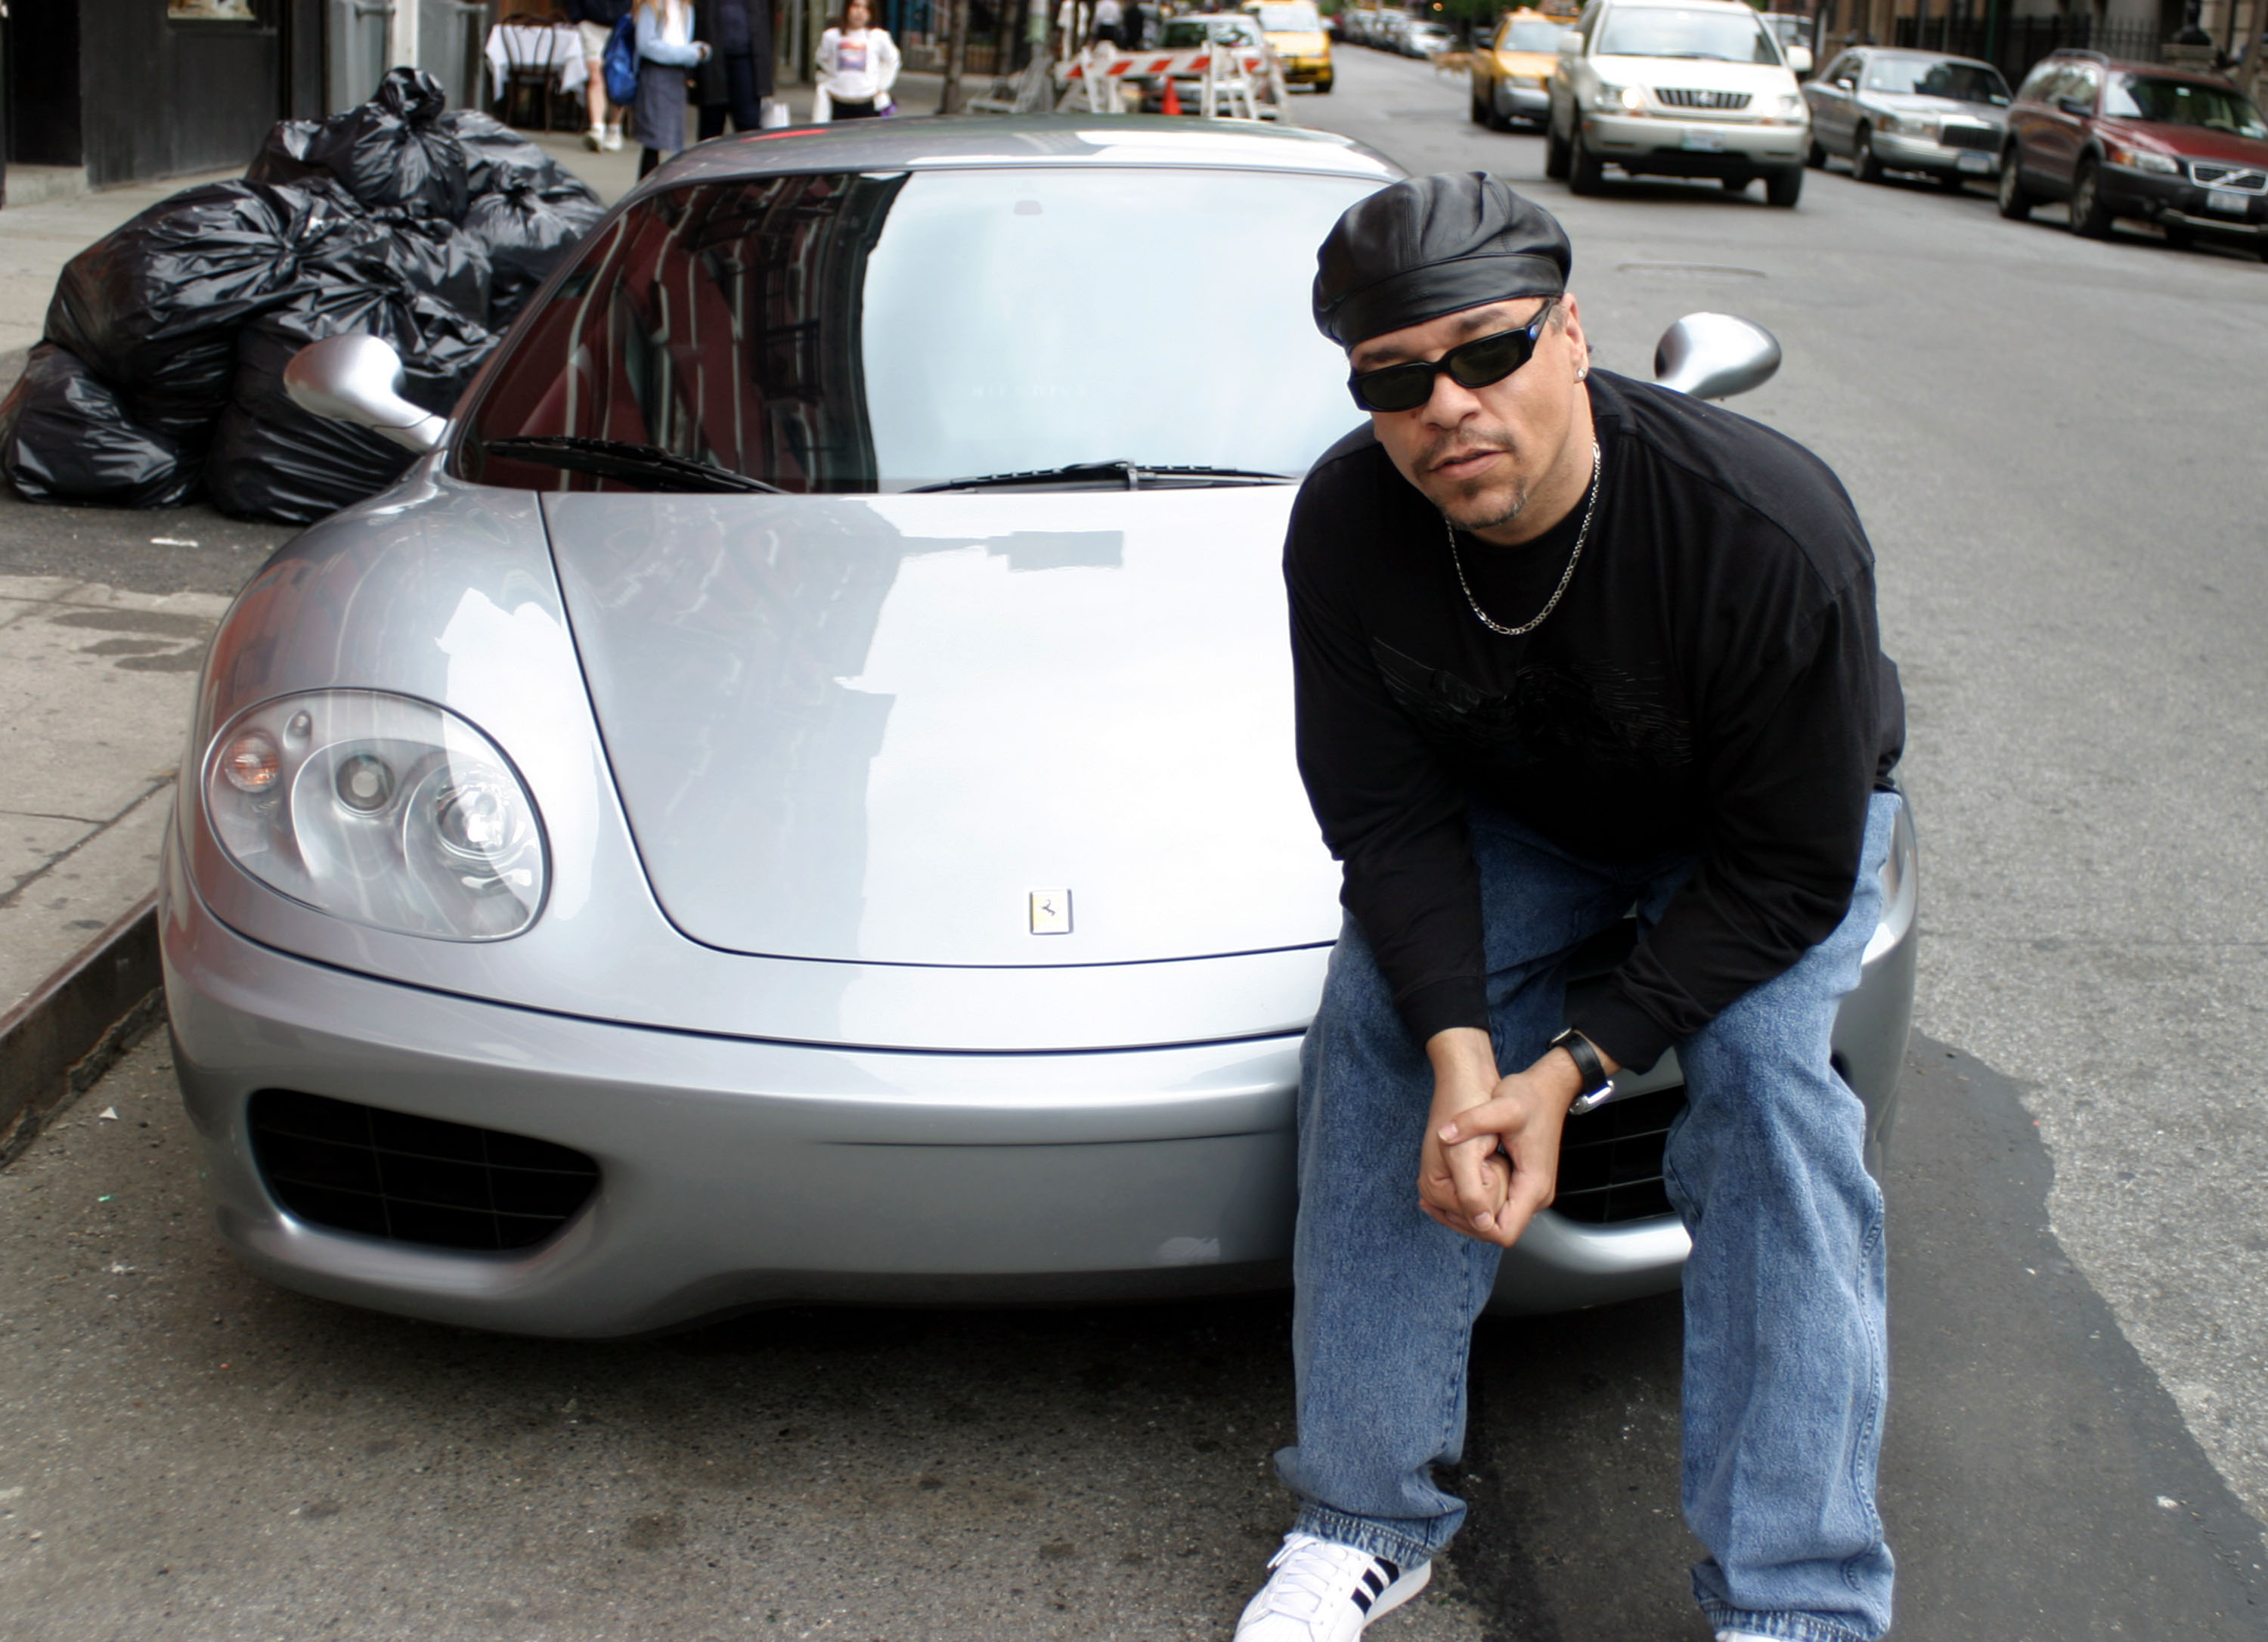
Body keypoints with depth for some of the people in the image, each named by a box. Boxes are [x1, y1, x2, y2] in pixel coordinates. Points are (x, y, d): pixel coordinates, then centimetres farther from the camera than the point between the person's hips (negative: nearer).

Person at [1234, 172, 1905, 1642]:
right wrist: (1462, 1056, -33)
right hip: (1518, 814, 3)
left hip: (1765, 828, -3)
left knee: (1765, 1073, -27)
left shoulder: (1770, 528, -37)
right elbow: (1386, 813, -18)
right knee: (1374, 1022, -19)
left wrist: (1575, 1068, -33)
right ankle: (1369, 1513, -6)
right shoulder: (1345, 527, -26)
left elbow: (1790, 865, -29)